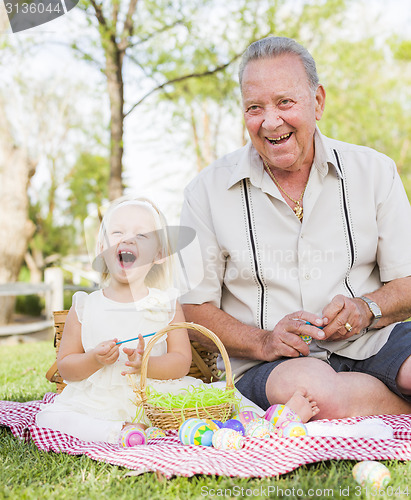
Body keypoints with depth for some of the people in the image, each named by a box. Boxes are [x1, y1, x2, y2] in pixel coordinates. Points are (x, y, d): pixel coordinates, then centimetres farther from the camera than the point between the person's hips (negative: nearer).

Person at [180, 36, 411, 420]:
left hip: (371, 343, 1)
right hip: (267, 364, 0)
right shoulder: (208, 191, 2)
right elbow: (193, 306, 2)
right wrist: (262, 341, -15)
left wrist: (366, 309, -14)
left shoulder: (374, 171, 7)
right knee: (314, 390, -37)